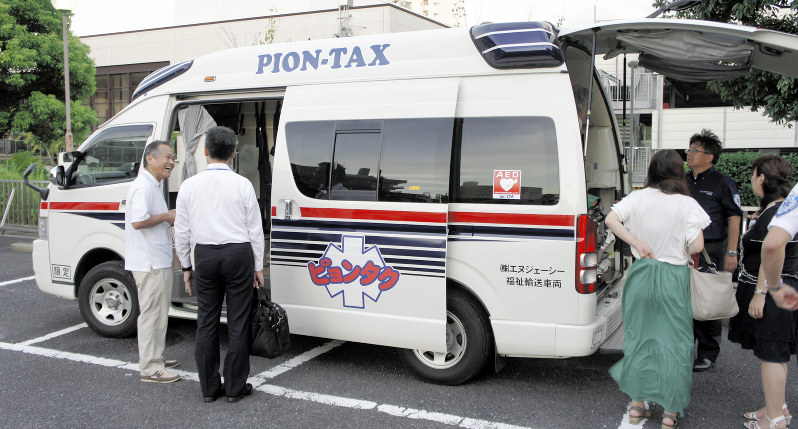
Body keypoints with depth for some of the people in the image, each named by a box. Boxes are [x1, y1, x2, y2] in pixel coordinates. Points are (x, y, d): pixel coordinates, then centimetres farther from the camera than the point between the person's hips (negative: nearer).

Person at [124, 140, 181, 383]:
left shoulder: (154, 186, 18)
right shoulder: (143, 186, -17)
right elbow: (138, 221, -27)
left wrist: (169, 220, 9)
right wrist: (167, 217, -16)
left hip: (158, 260, 11)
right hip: (150, 262, -11)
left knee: (158, 311, 19)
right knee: (151, 313, -5)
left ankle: (156, 358, 30)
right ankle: (150, 369, 2)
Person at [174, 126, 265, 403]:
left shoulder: (189, 185, 1)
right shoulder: (242, 185, -5)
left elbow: (181, 231, 6)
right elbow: (255, 229, -1)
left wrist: (186, 266, 16)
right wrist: (258, 266, 8)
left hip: (205, 255, 2)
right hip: (239, 255, -2)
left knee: (206, 323, 11)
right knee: (238, 323, 4)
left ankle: (208, 388, 18)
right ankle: (235, 388, 12)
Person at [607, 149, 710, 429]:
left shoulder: (638, 198, 0)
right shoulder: (687, 204, -8)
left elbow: (611, 220, -10)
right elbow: (697, 246, -12)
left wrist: (637, 243, -6)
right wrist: (678, 249, 8)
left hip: (641, 274, 3)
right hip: (673, 278, -3)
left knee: (639, 337, 14)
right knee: (674, 342, 7)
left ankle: (637, 405, 22)